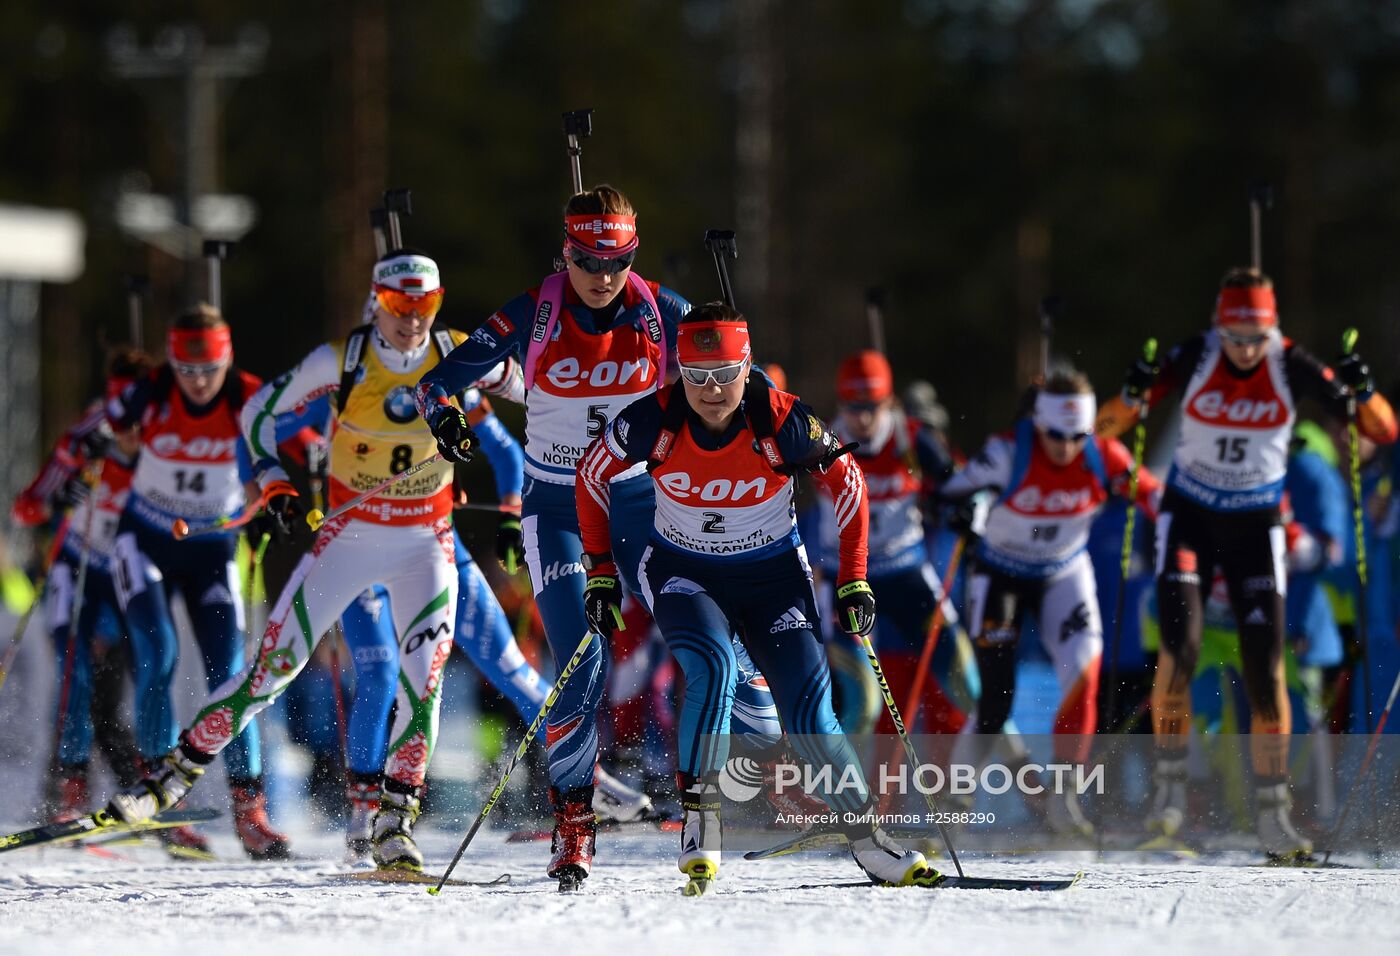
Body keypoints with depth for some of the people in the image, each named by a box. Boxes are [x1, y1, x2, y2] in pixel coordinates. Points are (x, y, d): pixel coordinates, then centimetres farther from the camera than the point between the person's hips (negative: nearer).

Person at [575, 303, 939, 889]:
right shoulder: (655, 421, -19)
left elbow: (847, 482, -4)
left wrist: (854, 581, -6)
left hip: (772, 573, 0)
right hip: (682, 571, 0)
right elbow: (592, 476, -1)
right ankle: (700, 821, -21)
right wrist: (600, 572, -2)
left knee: (808, 710, -12)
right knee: (712, 667, -30)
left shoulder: (782, 422, -21)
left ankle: (867, 839, 3)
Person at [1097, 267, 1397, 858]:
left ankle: (1271, 811, 3)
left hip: (1255, 525, 1)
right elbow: (1105, 428, -13)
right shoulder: (1194, 359, -15)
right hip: (1189, 517, -1)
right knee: (1179, 644, -20)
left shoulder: (1291, 367, -14)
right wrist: (1133, 397, -35)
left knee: (1265, 665, -5)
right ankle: (1170, 777, -4)